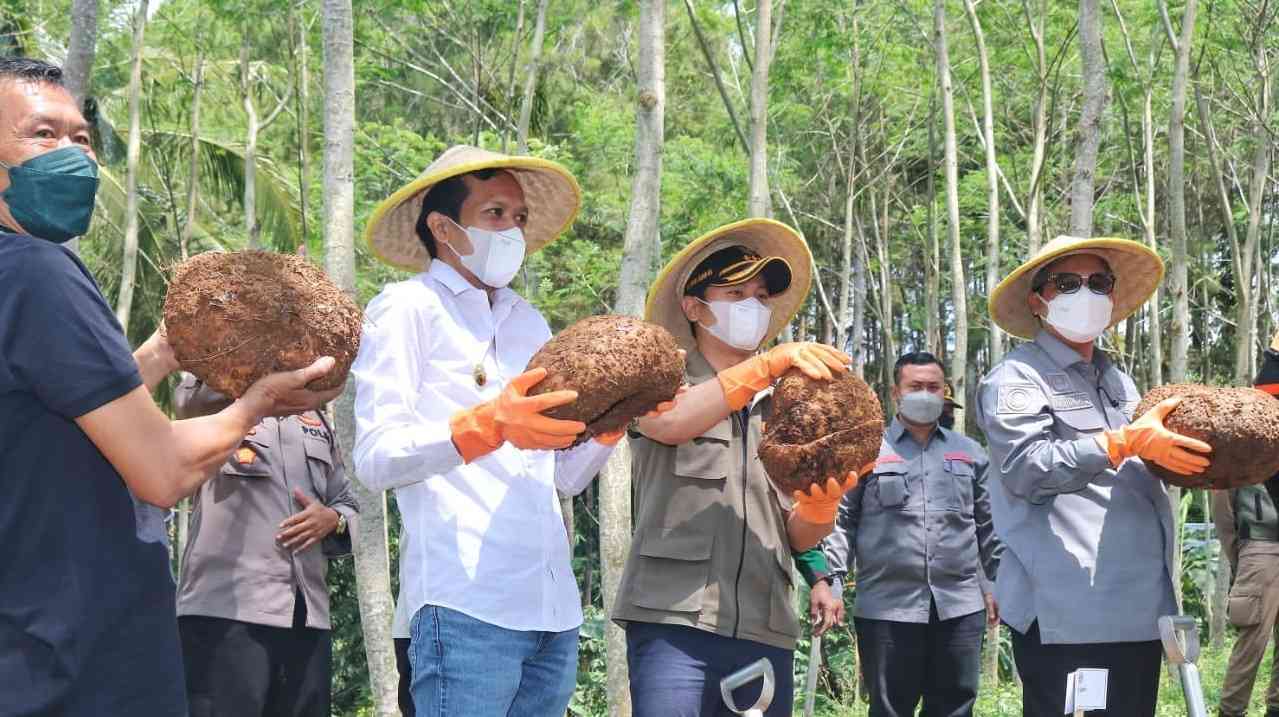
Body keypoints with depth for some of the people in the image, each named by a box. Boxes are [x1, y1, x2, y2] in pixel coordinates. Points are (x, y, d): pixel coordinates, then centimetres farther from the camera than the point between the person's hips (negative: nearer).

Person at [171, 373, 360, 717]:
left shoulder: (316, 420, 24)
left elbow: (349, 505, 24)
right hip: (225, 612, -5)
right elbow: (190, 399, -18)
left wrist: (332, 519, 0)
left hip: (307, 616, 5)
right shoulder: (213, 401, 7)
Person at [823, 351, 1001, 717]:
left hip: (960, 606, 3)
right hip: (887, 606, -2)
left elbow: (987, 525, 19)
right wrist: (830, 580, -7)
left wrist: (995, 584, 13)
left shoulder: (970, 453, 17)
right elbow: (841, 520, 3)